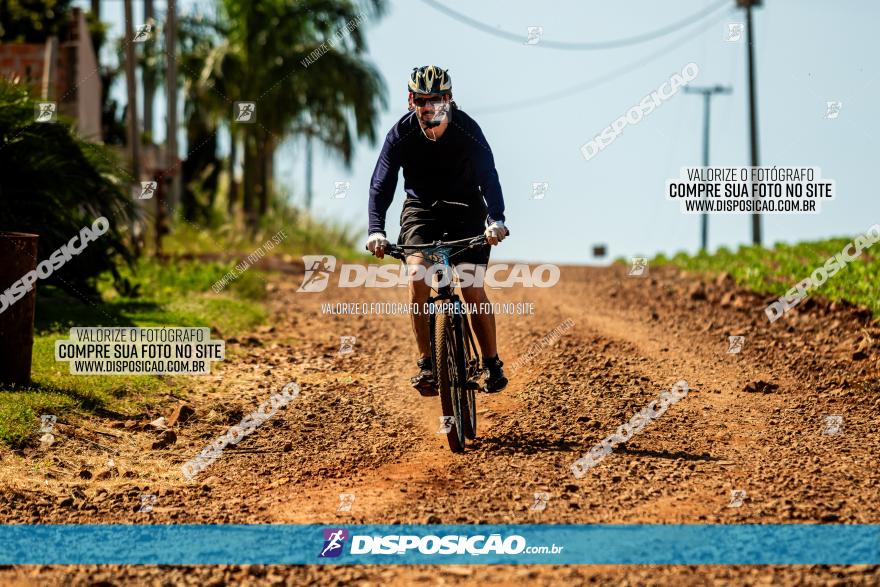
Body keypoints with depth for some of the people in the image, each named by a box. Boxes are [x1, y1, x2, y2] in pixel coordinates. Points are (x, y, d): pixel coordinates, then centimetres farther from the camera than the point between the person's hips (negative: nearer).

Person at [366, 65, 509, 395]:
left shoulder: (467, 130, -21)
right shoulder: (401, 133, -18)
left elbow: (488, 176, -28)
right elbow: (381, 184, -20)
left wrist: (496, 220, -45)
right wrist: (376, 230, -35)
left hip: (465, 209, -1)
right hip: (421, 208, 1)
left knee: (473, 290, -12)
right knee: (417, 273, -24)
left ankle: (492, 363, 7)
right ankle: (425, 363, -16)